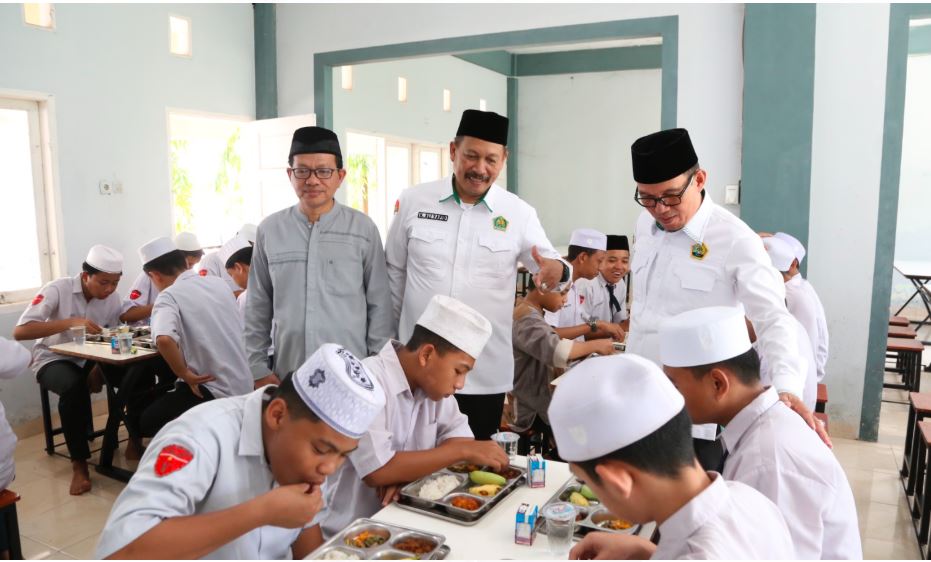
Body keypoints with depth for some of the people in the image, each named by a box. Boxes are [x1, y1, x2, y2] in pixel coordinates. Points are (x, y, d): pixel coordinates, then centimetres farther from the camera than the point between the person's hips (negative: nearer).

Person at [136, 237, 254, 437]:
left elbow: (164, 339, -32)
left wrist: (185, 374, -16)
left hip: (214, 391, -7)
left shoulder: (169, 296, -12)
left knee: (147, 420, 9)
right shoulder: (218, 282, 7)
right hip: (243, 385, 7)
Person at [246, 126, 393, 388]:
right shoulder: (269, 230, 1)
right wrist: (258, 368, 7)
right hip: (289, 375, 2)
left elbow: (380, 305, -1)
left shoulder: (363, 229, -4)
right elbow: (257, 308, 7)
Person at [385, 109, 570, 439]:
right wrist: (392, 336, 11)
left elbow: (550, 266, 1)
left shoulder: (519, 213, -1)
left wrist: (558, 271, -23)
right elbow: (393, 273, 8)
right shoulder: (412, 202, 0)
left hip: (486, 375, 0)